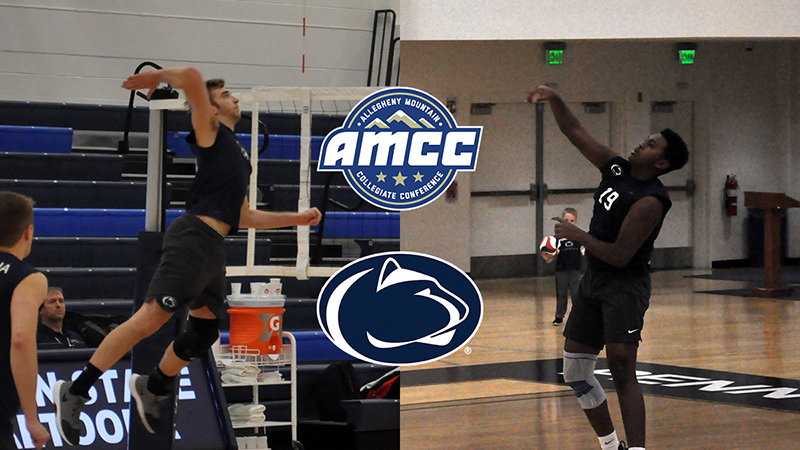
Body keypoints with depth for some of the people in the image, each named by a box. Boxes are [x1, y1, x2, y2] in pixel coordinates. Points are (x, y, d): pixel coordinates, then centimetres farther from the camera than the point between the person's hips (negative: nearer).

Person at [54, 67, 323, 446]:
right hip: (194, 238, -9)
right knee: (151, 318, -16)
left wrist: (298, 218, 32)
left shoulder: (237, 154, 29)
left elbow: (243, 218, 33)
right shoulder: (210, 131, 4)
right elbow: (191, 78, -13)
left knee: (204, 331, 12)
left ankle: (152, 390, 32)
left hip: (214, 247, 9)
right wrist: (158, 76, 5)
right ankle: (75, 392, -12)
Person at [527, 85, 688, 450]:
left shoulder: (650, 201, -21)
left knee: (621, 368, -21)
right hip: (593, 282, 9)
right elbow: (574, 132, 7)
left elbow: (620, 256, -24)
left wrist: (577, 235, -14)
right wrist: (554, 100, -9)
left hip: (626, 286, -9)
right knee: (575, 371, 10)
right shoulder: (616, 168, 3)